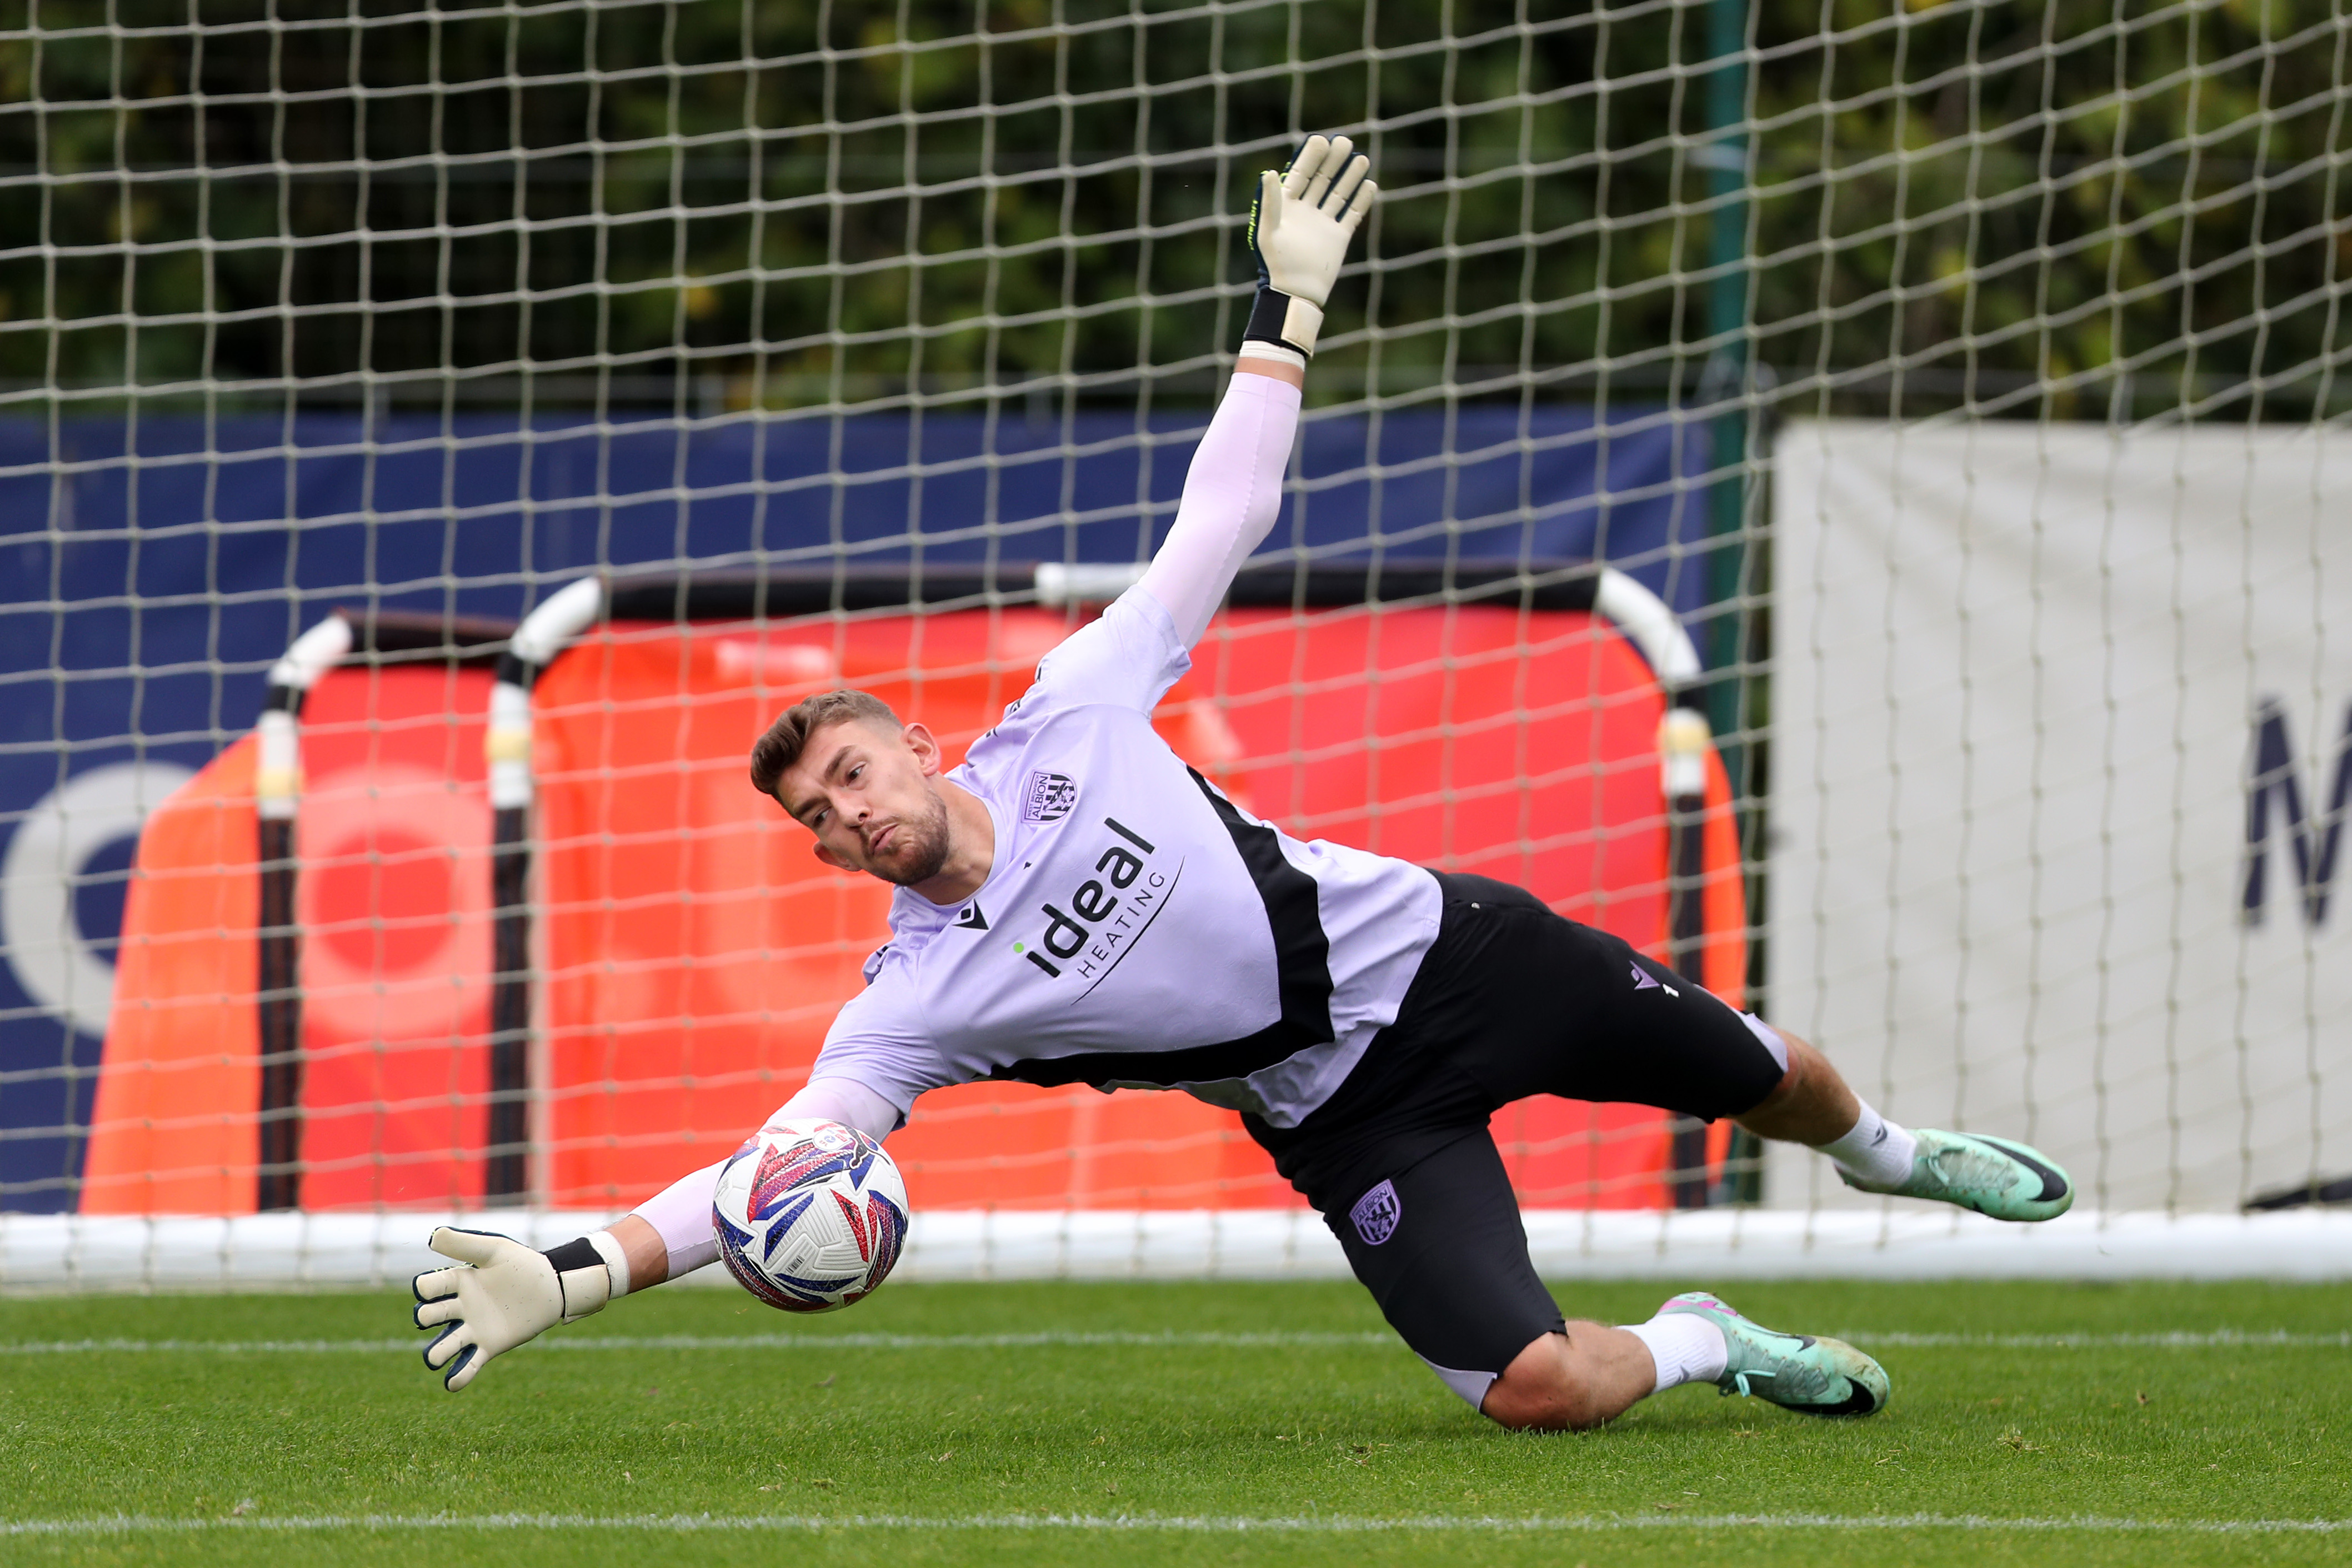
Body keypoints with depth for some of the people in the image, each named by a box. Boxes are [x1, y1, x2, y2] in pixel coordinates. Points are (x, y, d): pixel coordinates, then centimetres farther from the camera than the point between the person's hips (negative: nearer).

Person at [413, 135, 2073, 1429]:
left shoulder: (1070, 719, -10)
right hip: (1351, 1112, -2)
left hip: (1460, 948, 2)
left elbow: (1222, 521, -1)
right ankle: (1695, 1346, 15)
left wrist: (1290, 309, -5)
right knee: (1534, 1386, -21)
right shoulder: (916, 1001, -14)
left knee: (1759, 1075, 17)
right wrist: (576, 1275, -36)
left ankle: (1881, 1148, 55)